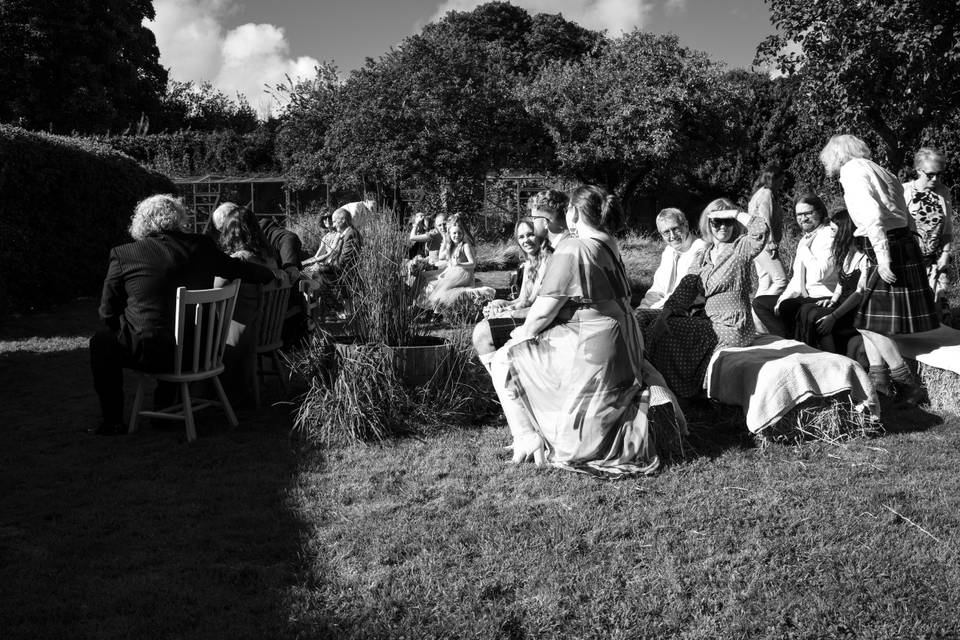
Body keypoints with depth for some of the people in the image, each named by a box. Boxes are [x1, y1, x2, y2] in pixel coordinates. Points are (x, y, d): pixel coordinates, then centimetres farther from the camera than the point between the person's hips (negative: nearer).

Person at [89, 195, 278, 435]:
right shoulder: (201, 246, 0)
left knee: (101, 342, 23)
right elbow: (237, 268, 15)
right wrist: (271, 274, 34)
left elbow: (108, 312, 1)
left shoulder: (124, 255, -6)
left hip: (152, 352, -4)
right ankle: (167, 401, 46)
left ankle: (113, 421, 23)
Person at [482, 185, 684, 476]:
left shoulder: (573, 249, -17)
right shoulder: (607, 246, 10)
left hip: (589, 349, -9)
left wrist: (523, 334, 5)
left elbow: (544, 310, -15)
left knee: (504, 359, 3)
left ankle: (531, 439, 3)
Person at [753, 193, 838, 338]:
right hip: (805, 297, 10)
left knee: (785, 308, -31)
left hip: (824, 298, -10)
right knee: (759, 302, 4)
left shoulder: (828, 235, -11)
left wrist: (805, 249, -13)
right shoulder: (805, 239, 18)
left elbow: (819, 274, -25)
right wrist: (783, 298, 5)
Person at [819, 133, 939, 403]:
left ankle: (908, 385, 2)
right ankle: (878, 380, 14)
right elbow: (906, 216, 17)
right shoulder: (876, 169, 20)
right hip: (903, 242, 9)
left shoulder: (851, 170, -6)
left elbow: (872, 213, -19)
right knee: (867, 316, 13)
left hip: (889, 247, -9)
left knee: (870, 321, -3)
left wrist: (882, 256, -24)